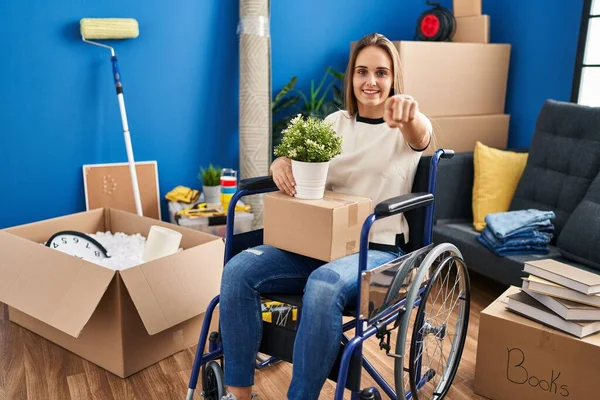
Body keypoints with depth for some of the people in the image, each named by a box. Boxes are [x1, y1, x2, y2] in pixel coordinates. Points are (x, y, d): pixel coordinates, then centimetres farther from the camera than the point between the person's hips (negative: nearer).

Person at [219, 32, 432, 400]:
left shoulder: (405, 128, 0)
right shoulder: (335, 122, 14)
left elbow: (421, 135, -25)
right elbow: (303, 166, 10)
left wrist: (410, 115, -51)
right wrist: (282, 163, -16)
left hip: (377, 251, -4)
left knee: (323, 286, -38)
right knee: (238, 270, -20)